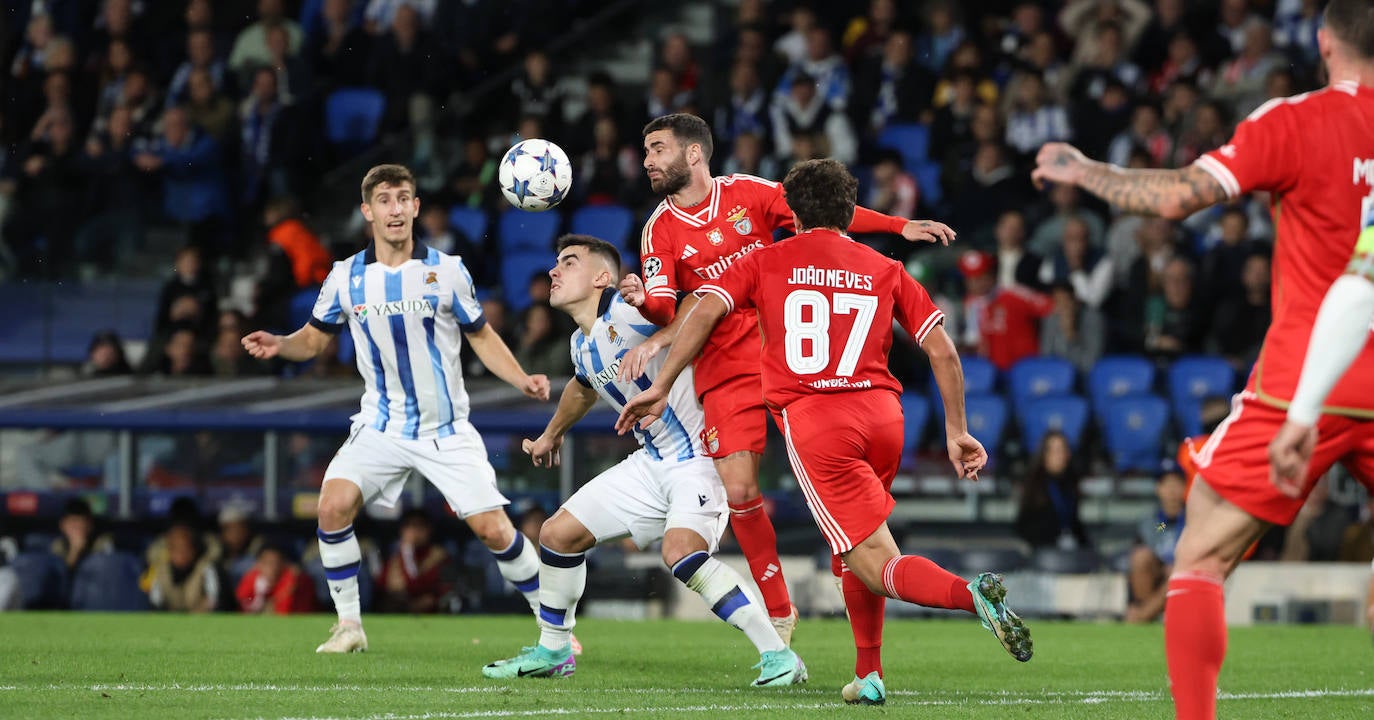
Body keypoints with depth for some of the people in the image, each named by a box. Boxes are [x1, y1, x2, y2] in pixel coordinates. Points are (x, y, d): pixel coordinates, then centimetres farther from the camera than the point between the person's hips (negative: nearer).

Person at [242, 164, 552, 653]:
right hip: (382, 425, 1)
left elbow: (481, 336, 5)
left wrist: (522, 380, -9)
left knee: (493, 530, -9)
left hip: (447, 429, -1)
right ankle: (349, 626, -5)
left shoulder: (446, 271, -6)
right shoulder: (346, 278, -2)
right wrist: (280, 346, -12)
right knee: (334, 505, -20)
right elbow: (316, 337, 10)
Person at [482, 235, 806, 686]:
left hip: (699, 457, -10)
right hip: (652, 461, 10)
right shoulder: (582, 344, 11)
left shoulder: (626, 313, -18)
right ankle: (551, 653, 27)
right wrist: (551, 435, 50)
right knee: (558, 534, 9)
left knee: (681, 551, -32)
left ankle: (778, 655, -25)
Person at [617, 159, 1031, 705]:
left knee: (877, 564, -9)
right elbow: (943, 350, 11)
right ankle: (868, 675, 23)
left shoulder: (767, 262, 13)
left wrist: (660, 387, 4)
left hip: (812, 421, -4)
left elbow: (704, 310, 0)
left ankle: (969, 593, -37)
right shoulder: (884, 270, 18)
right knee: (849, 548, 27)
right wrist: (957, 431, 16)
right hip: (882, 414, 4)